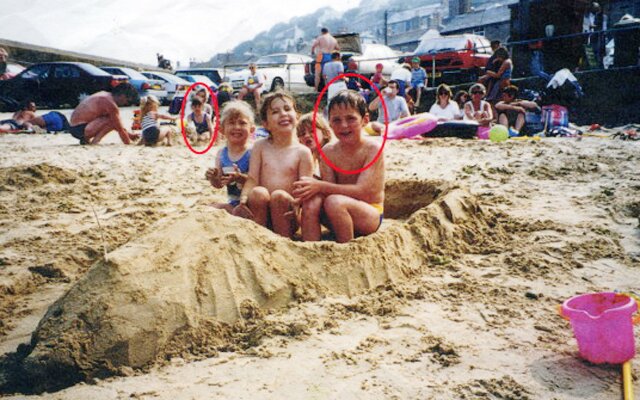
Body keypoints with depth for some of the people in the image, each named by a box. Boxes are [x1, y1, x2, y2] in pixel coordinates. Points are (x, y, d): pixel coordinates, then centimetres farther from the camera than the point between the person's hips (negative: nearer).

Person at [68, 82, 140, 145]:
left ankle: (86, 139, 9)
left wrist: (131, 136, 18)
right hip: (80, 129, -10)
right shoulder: (110, 104, -18)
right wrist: (129, 144, -4)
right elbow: (120, 129, -14)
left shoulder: (105, 95, 12)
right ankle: (89, 140, -14)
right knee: (112, 121, -20)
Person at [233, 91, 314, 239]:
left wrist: (298, 202, -26)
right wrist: (244, 198, -18)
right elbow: (252, 178, 3)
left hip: (284, 214, -1)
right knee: (258, 192, -29)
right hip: (261, 210, 1)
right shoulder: (260, 146, 8)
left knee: (279, 195, -31)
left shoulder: (302, 152, 2)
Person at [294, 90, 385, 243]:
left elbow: (362, 191, -21)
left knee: (334, 202, -31)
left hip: (370, 214, -4)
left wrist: (320, 186, -25)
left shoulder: (373, 148, -14)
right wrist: (311, 188, -28)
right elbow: (330, 189, -6)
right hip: (341, 214, 4)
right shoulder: (329, 151, 0)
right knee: (311, 201, -23)